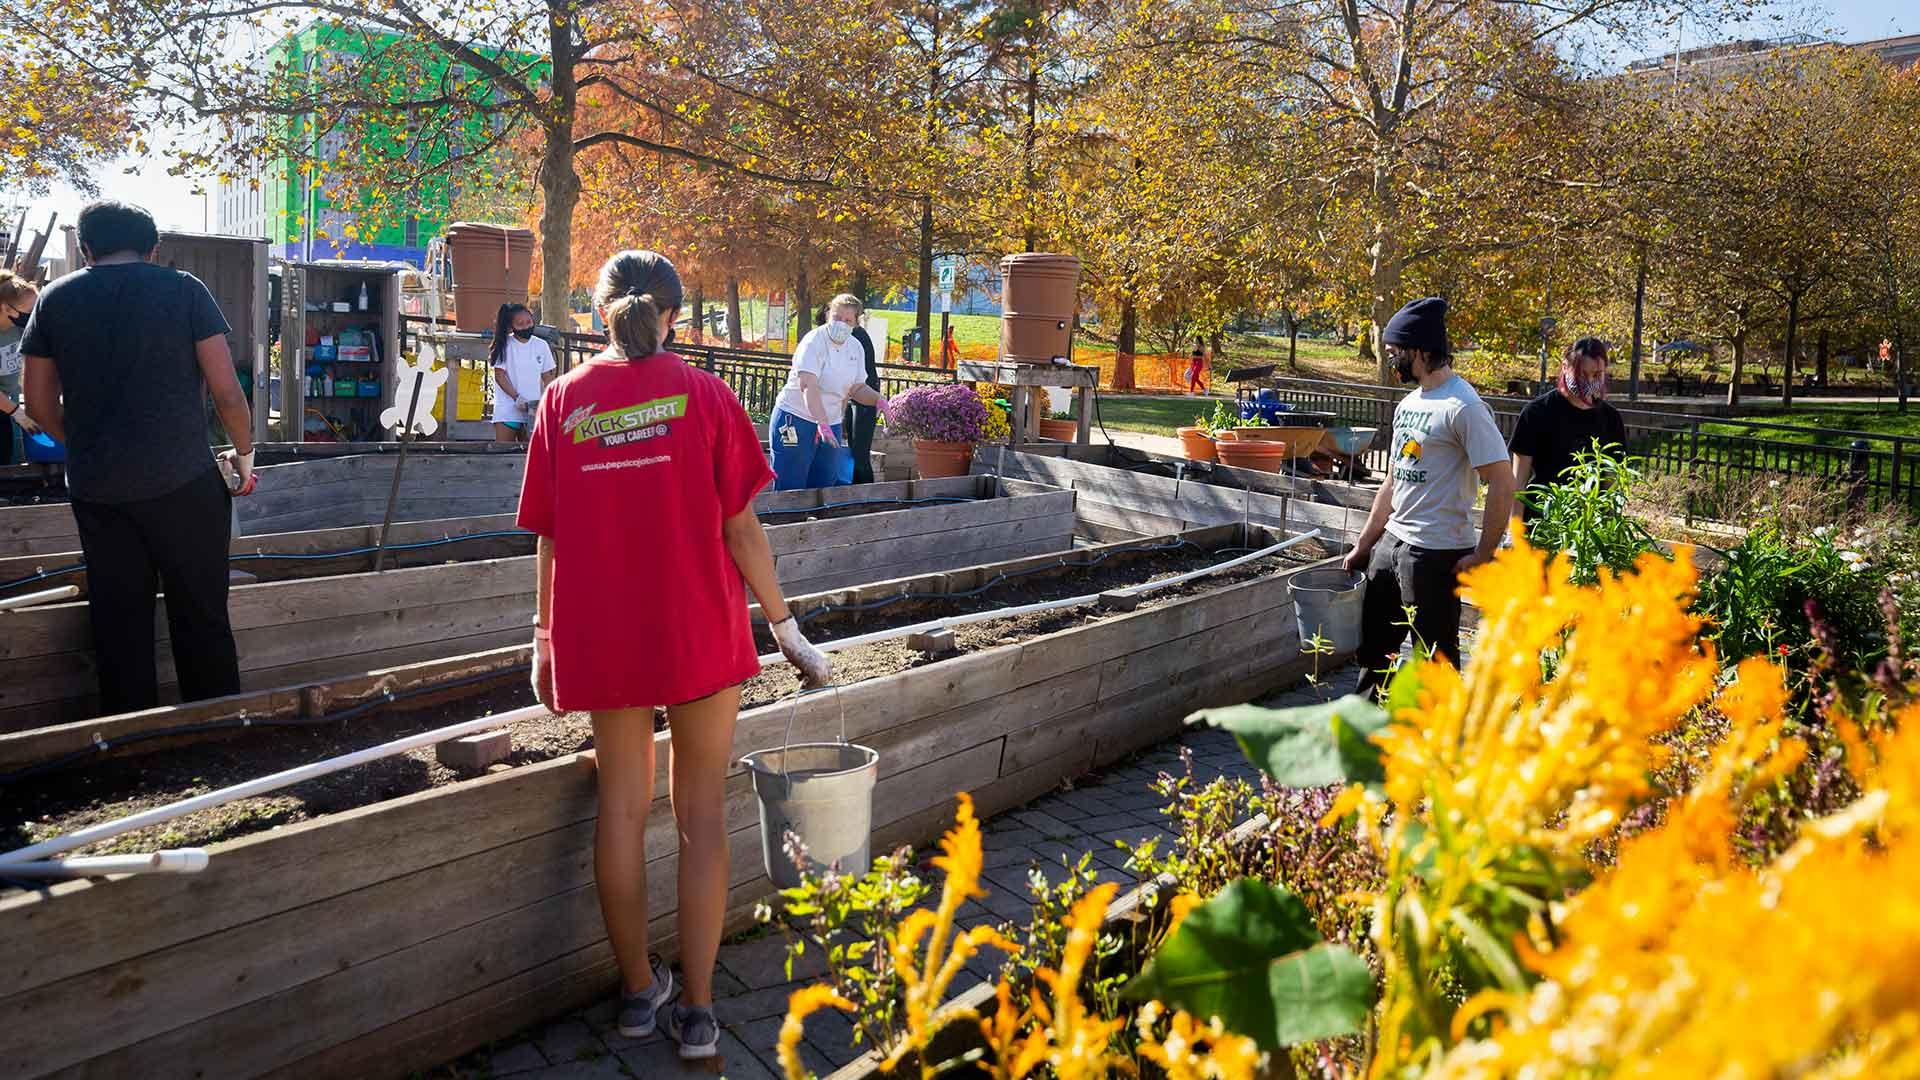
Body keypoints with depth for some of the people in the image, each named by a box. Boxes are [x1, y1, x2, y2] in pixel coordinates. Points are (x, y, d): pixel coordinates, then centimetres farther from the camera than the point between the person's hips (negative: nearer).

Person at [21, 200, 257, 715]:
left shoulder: (56, 298, 6)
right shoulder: (183, 289, -3)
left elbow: (40, 403, 9)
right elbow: (225, 387, -7)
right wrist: (244, 451, 8)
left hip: (95, 486, 3)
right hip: (182, 480, -3)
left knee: (118, 621, 11)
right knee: (202, 616, 6)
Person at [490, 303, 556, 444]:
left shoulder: (541, 346, 6)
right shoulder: (504, 345, -2)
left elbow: (547, 377, 10)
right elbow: (500, 376, -5)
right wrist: (517, 397, -16)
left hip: (533, 411, 2)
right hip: (507, 410, -2)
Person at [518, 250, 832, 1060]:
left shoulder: (563, 400, 0)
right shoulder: (704, 395, -5)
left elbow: (549, 539, 1)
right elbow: (741, 529, -7)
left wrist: (545, 638, 12)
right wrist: (783, 624, 2)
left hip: (601, 637, 2)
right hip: (701, 630, -2)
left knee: (622, 804, 14)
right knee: (702, 813, 7)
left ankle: (638, 990, 25)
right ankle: (696, 1010, 11)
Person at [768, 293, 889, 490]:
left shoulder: (855, 347, 7)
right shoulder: (814, 341, -14)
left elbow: (857, 388, 14)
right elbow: (809, 386, -26)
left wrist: (878, 399, -8)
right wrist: (822, 424, -38)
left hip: (831, 423, 7)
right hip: (796, 421, -6)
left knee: (824, 486, 8)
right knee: (790, 491, -6)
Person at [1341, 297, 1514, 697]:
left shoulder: (1463, 406, -16)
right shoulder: (1408, 404, 13)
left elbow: (1502, 483, -19)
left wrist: (1482, 555, -18)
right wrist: (1363, 545, 19)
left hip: (1436, 552, -9)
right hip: (1392, 543, 9)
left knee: (1436, 656, 2)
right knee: (1371, 641, 18)